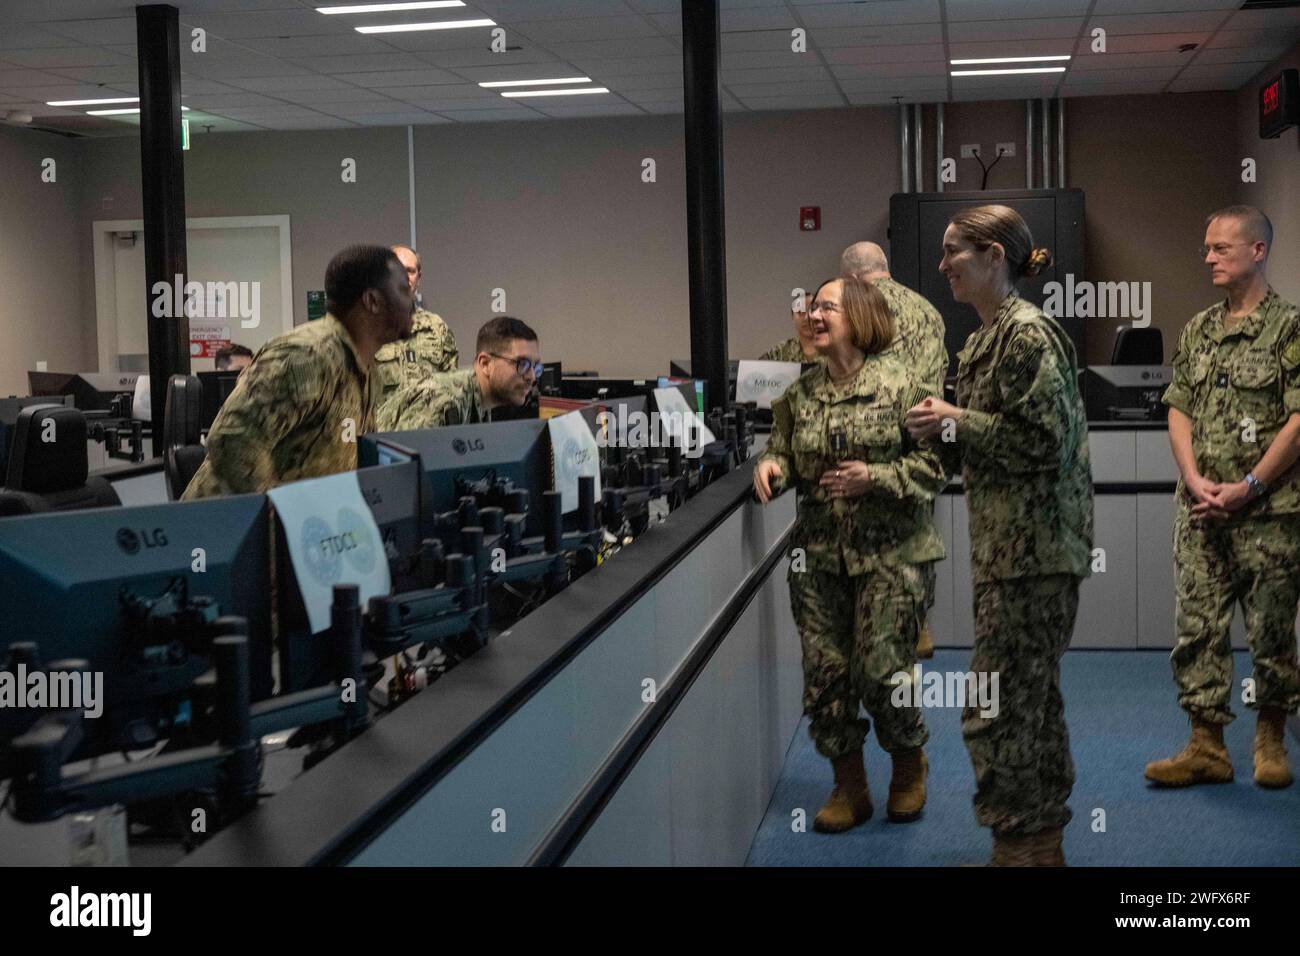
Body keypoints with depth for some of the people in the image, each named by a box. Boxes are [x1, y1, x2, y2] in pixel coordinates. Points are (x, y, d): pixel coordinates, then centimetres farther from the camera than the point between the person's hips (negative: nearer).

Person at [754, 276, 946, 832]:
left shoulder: (898, 383, -5)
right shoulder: (799, 395, 9)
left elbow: (932, 463, -5)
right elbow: (785, 455, 15)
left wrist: (875, 477, -18)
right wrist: (771, 466, -7)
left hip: (887, 552, -4)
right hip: (819, 555, 5)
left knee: (881, 669, -7)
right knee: (825, 672, 4)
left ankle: (909, 767, 23)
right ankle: (849, 789, 20)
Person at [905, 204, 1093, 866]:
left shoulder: (1028, 333, -13)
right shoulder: (984, 340, 15)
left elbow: (1043, 439, -20)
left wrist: (957, 422, -13)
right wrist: (943, 429, 3)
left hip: (1033, 548, -10)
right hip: (1004, 545, 10)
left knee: (994, 708, -7)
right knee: (1033, 697, 16)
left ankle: (1020, 843, 3)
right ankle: (1043, 840, 26)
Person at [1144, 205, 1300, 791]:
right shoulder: (1197, 330, 13)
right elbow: (1179, 410, 11)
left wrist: (1247, 487, -15)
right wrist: (1196, 480, -4)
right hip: (1199, 513, 5)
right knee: (1197, 628, 3)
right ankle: (1207, 748, 10)